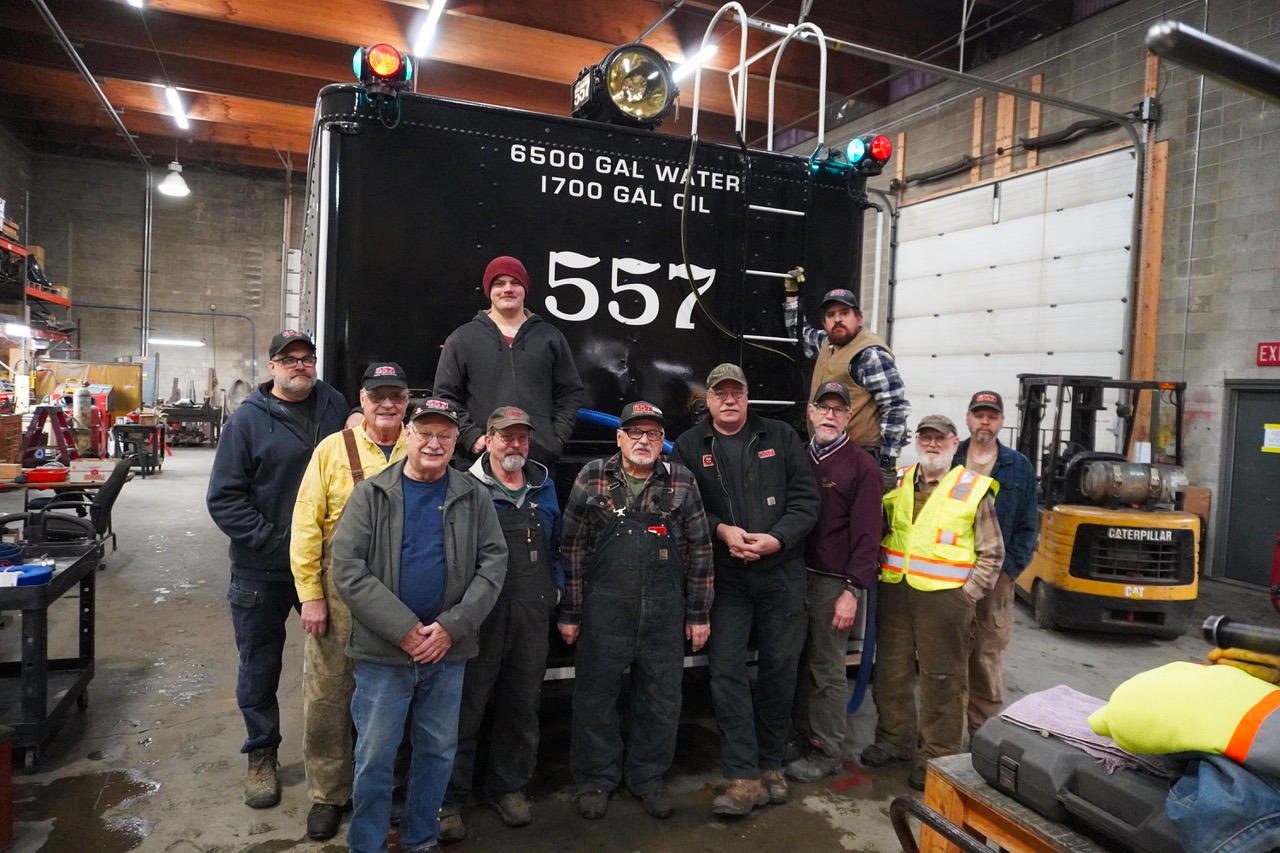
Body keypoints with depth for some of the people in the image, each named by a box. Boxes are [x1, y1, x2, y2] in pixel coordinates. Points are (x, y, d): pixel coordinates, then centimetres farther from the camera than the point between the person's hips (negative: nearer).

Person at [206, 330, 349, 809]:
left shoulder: (334, 405, 2)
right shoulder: (248, 419, -6)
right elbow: (224, 498, -9)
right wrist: (275, 544, -15)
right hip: (264, 571, -2)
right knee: (260, 667, 12)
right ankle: (262, 756, 32)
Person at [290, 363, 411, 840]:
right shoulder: (333, 449, -2)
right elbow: (307, 526, -3)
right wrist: (310, 595, -7)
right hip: (340, 590, -1)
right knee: (328, 693, 8)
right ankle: (328, 794, 27)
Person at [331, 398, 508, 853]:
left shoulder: (474, 497, 1)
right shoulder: (371, 495, -3)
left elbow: (493, 564, -2)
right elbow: (347, 569, -9)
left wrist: (451, 627, -13)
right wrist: (404, 630, -16)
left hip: (449, 652, 2)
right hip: (383, 652, -2)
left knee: (437, 752, 15)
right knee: (374, 757, 8)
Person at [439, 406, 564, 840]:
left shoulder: (544, 486, 13)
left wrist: (556, 586, 11)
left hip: (533, 614, 5)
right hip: (481, 612, -4)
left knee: (523, 705, 13)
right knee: (467, 706, 1)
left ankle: (509, 787, 30)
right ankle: (450, 799, 15)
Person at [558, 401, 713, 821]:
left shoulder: (681, 480, 2)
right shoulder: (592, 477, 0)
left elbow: (699, 549, 5)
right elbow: (573, 548, 2)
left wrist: (699, 613, 4)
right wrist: (570, 612, 1)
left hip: (665, 613, 1)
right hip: (604, 609, -1)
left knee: (661, 700, 12)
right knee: (595, 697, 10)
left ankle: (649, 778, 33)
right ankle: (596, 779, 31)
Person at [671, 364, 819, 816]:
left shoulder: (781, 437, 5)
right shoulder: (689, 446, 4)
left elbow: (806, 497, 1)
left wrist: (778, 538, -13)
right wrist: (721, 530, -17)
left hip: (781, 572, 1)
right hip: (725, 577, -1)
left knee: (780, 667, 11)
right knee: (727, 672, -2)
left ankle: (770, 763, 29)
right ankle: (744, 777, 7)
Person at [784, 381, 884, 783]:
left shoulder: (862, 465, -5)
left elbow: (867, 534, -9)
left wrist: (852, 591, -14)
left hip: (833, 581, -5)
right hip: (797, 573, 5)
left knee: (827, 668, 2)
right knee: (800, 660, 11)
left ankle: (828, 751, 15)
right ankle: (802, 732, 28)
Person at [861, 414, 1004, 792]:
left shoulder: (973, 489, -2)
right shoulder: (898, 484, 10)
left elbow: (992, 552, 0)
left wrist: (967, 595, -6)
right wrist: (881, 572, 8)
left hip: (944, 597, -4)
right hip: (895, 592, 5)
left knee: (942, 679, 3)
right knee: (891, 671, 14)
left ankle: (937, 757, 18)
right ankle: (893, 740, 32)